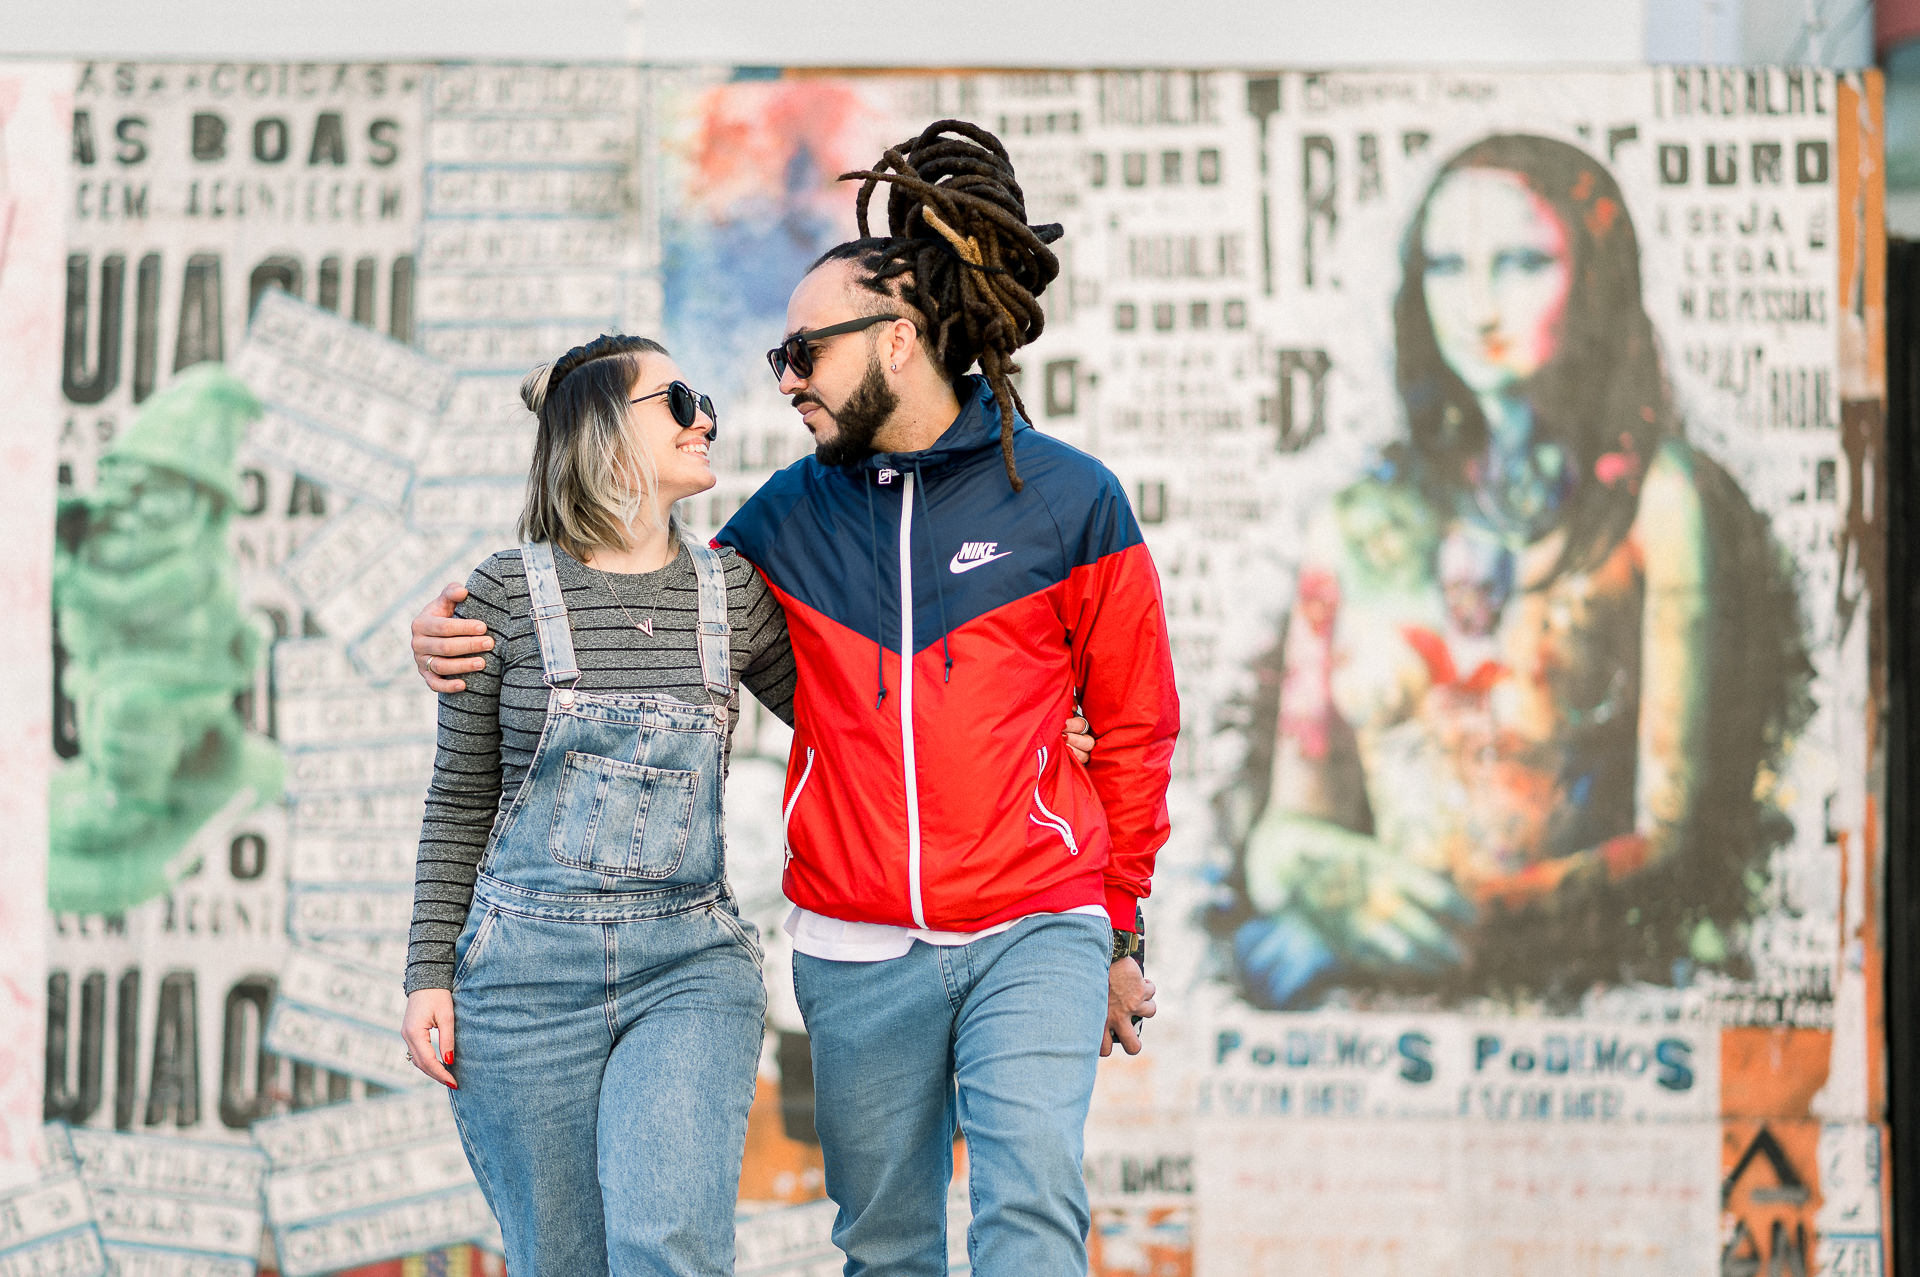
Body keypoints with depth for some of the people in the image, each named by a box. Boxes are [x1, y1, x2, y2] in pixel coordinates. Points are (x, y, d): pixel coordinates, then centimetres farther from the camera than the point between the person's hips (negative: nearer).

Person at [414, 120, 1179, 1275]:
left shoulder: (1068, 499, -1)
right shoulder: (790, 517, 7)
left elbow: (1135, 727, 6)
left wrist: (1119, 927, 10)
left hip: (1032, 937, -3)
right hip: (857, 952, 3)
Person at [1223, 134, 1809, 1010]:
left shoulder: (1660, 501, 3)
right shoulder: (1361, 524, 15)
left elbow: (1677, 837, -3)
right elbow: (1286, 829, 12)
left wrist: (1493, 915, -19)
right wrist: (1347, 880, -12)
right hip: (1366, 983, 3)